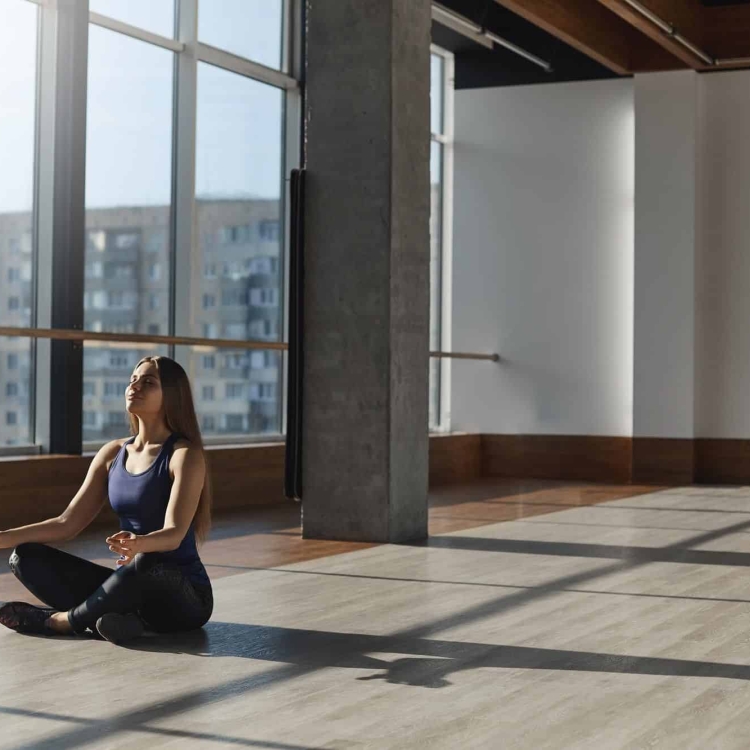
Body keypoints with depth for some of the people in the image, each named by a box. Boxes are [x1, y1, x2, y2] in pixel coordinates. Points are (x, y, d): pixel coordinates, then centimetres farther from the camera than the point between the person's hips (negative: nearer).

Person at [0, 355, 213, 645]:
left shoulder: (184, 454, -12)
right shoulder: (113, 453, 7)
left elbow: (174, 534, -25)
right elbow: (67, 524, 8)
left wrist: (139, 544, -47)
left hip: (184, 595, -6)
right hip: (133, 586, 6)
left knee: (146, 560, -40)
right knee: (26, 557, -5)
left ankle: (58, 620, -17)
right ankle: (116, 616, -24)